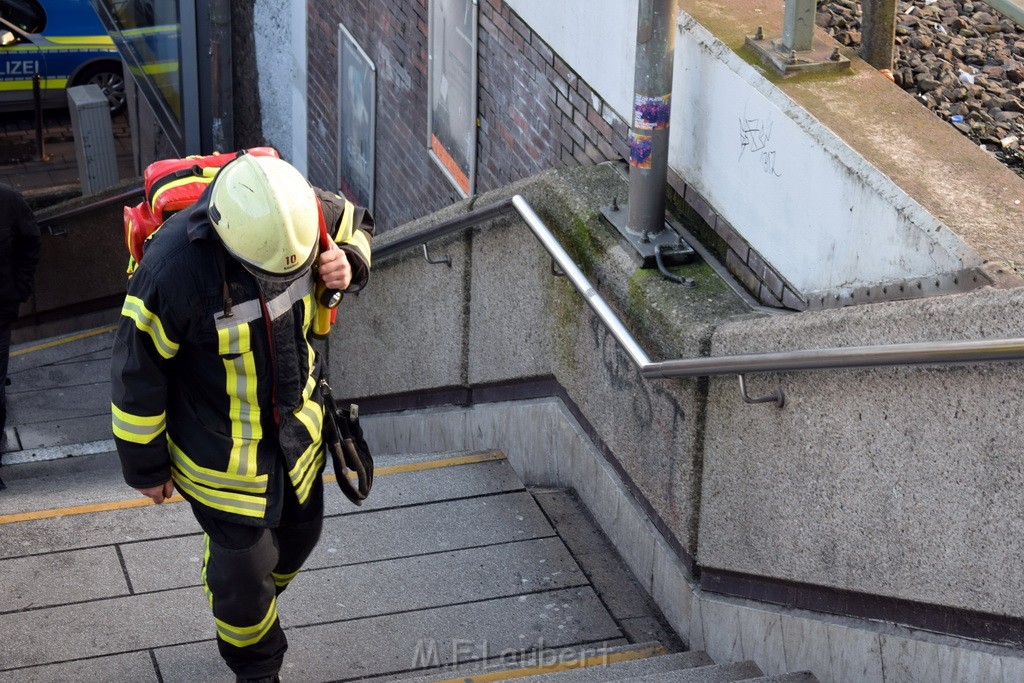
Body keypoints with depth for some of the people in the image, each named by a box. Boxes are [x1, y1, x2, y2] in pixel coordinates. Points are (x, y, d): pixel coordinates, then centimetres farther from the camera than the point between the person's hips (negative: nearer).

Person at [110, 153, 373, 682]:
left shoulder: (304, 211, -22)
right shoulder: (174, 270, -35)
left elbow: (357, 225, 5)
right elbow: (138, 373, -20)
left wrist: (348, 262, -20)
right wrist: (146, 468, -8)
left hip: (297, 428, 5)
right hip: (220, 451, -5)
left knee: (298, 531, 24)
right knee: (244, 568, 6)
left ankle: (242, 603, 57)